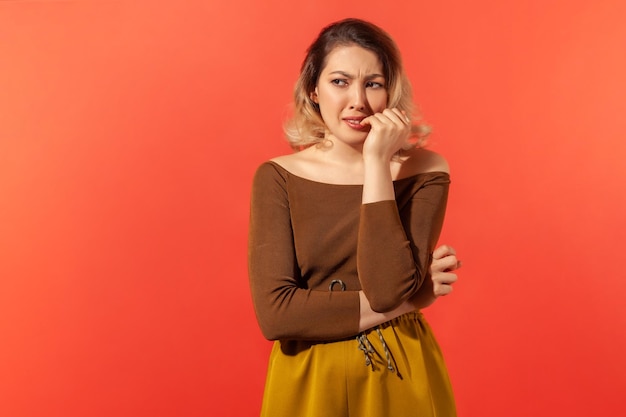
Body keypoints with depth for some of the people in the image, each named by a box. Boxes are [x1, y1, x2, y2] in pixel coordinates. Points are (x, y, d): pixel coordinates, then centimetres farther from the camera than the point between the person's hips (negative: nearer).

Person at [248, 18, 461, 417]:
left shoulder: (425, 170, -9)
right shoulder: (277, 178, -8)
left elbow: (388, 289, -21)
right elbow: (275, 313, -17)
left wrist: (377, 161, -20)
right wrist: (408, 300, -16)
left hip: (400, 379, 0)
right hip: (307, 381, 0)